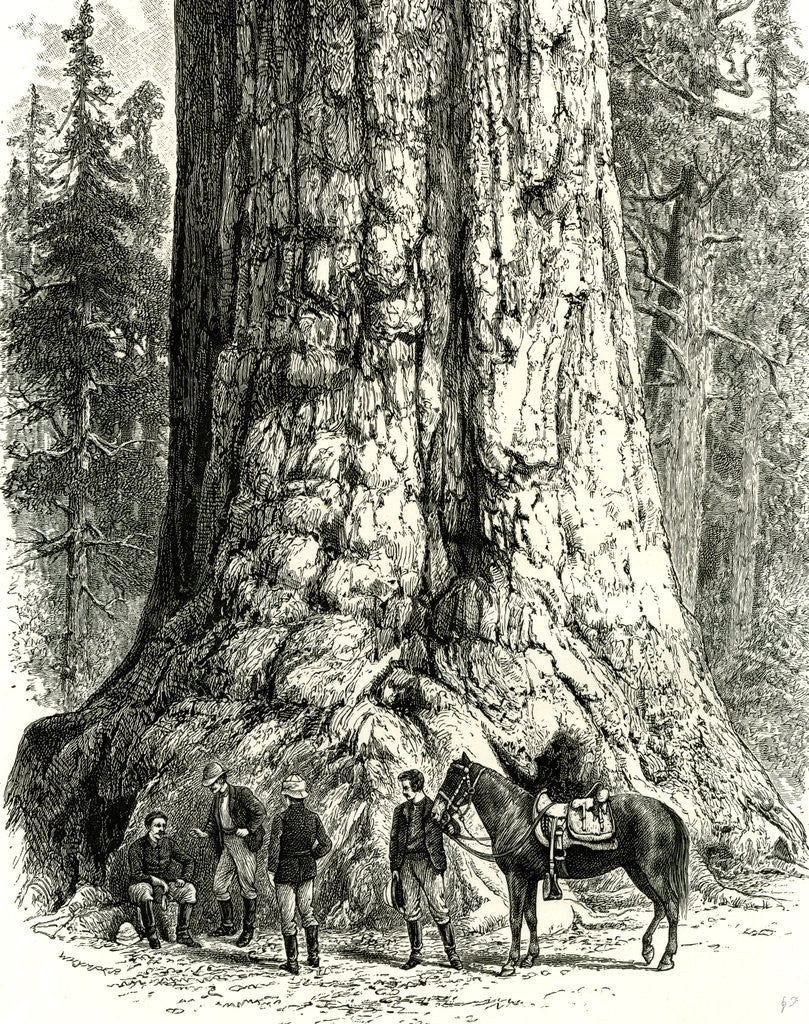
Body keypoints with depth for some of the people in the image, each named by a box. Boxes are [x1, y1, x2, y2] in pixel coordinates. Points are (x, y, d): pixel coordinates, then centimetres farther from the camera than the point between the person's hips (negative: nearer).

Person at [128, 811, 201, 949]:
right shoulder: (137, 846, -13)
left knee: (189, 890, -17)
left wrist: (184, 878, -8)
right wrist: (156, 880, -24)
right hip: (141, 885, -5)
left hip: (164, 884, 5)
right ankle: (152, 935, -30)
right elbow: (135, 874, -19)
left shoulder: (168, 842, 1)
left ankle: (183, 934, -14)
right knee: (144, 891, -40)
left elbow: (188, 860, 8)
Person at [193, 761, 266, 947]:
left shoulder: (241, 793, -9)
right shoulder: (216, 800, 13)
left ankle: (248, 929, 9)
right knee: (219, 886, 3)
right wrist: (205, 833, 2)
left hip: (244, 843, -7)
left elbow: (260, 812, -13)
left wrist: (248, 829, -17)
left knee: (247, 888, -1)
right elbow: (213, 822, 20)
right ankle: (227, 924, 18)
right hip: (226, 846, 7)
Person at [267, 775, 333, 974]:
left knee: (288, 917, 7)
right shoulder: (313, 817, -3)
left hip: (286, 870, -4)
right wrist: (311, 857, 12)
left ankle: (292, 963, 12)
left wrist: (271, 870, -8)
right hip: (308, 869, 4)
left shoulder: (281, 818, -16)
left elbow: (274, 847, -19)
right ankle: (314, 955, 18)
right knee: (306, 910, 21)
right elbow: (325, 844, -1)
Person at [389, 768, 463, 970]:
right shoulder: (401, 810, 13)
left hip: (427, 863, -4)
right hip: (407, 863, 4)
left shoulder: (432, 808, -1)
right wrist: (394, 866, 8)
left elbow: (436, 841, -4)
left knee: (438, 908, -5)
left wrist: (438, 870, -8)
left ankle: (451, 952, 4)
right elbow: (394, 839, 16)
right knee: (410, 910, 5)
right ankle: (415, 953, 14)